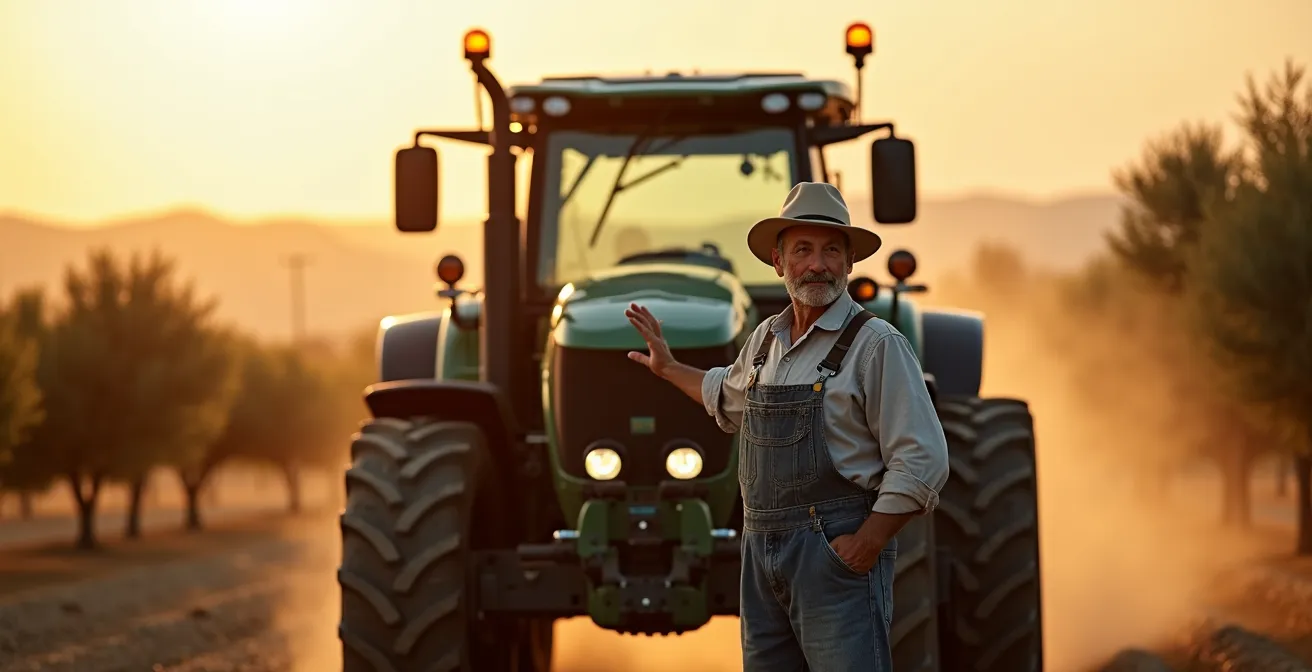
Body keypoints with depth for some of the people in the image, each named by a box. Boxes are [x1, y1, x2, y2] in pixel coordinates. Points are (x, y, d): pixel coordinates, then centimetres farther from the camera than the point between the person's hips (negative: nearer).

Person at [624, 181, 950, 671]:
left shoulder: (876, 344, -10)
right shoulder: (765, 338, 13)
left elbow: (922, 463, -15)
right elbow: (729, 397, 38)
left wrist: (866, 545, -18)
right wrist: (667, 367, 40)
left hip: (838, 552, -7)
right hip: (762, 548, 7)